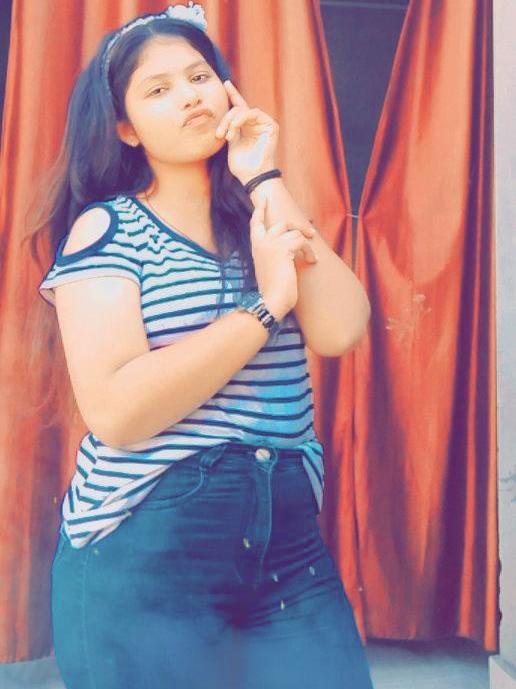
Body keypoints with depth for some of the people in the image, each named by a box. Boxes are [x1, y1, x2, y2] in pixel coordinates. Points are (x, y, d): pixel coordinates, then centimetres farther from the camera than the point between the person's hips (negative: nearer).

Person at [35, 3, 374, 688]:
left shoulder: (262, 220, 10)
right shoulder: (107, 228, -5)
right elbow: (114, 411, -19)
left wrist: (265, 181, -7)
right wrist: (265, 305, -17)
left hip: (288, 540, 4)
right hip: (144, 552, -4)